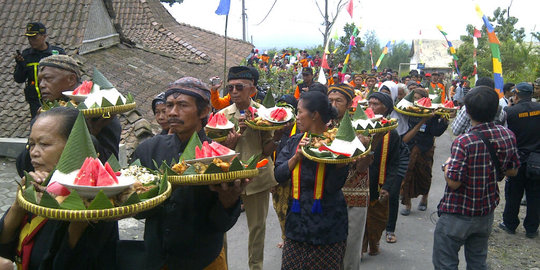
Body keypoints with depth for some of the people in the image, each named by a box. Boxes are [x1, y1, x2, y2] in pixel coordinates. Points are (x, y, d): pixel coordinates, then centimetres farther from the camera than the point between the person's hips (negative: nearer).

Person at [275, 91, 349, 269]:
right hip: (297, 221, 4)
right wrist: (297, 156, -14)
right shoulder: (295, 142, 7)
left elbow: (333, 186, -14)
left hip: (327, 226, -4)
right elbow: (279, 175, -2)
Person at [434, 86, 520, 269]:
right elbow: (512, 171, 5)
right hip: (486, 213, 6)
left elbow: (453, 182, -25)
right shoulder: (508, 136, -8)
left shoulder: (464, 142, -27)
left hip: (457, 216, -6)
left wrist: (447, 165, -7)